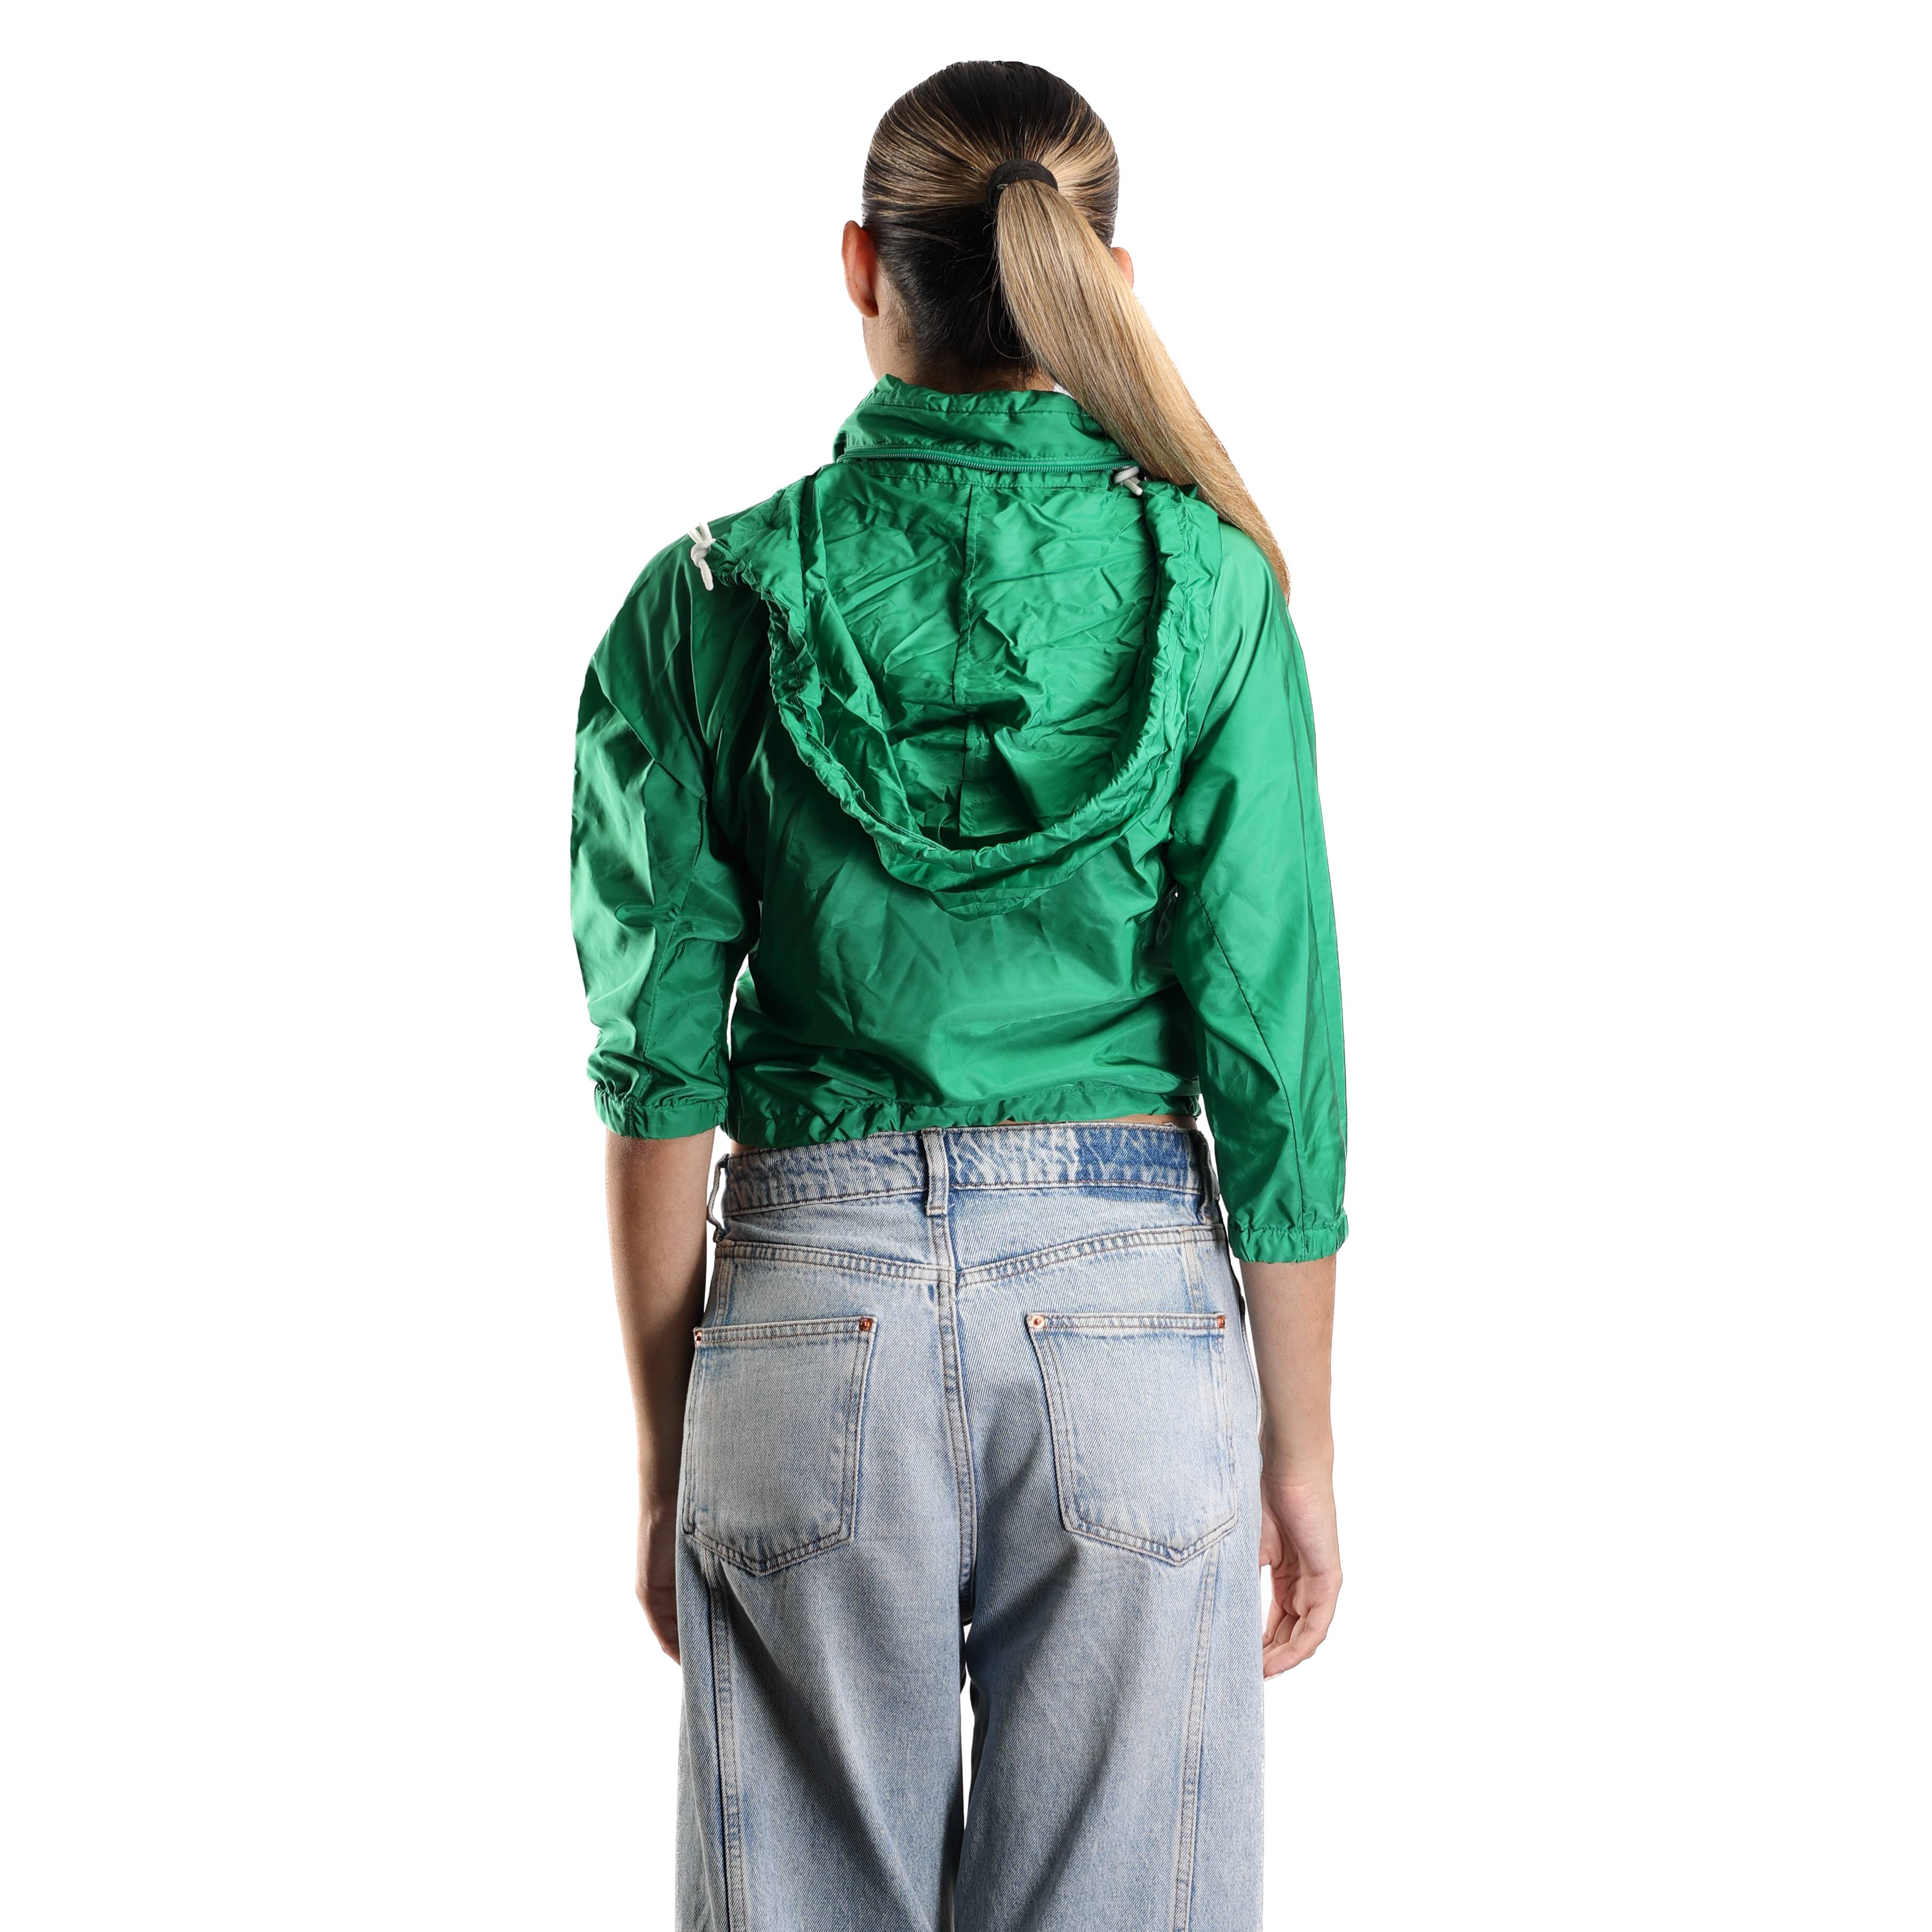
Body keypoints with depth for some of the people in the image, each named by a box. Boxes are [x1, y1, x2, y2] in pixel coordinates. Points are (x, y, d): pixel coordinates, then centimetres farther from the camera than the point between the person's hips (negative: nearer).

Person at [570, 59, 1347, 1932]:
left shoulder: (713, 601, -2)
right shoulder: (1210, 586, -4)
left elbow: (664, 1069, -1)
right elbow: (1274, 1050, -4)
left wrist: (665, 1452, 8)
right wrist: (1301, 1446, 5)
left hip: (816, 1304, 0)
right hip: (1132, 1304, 0)